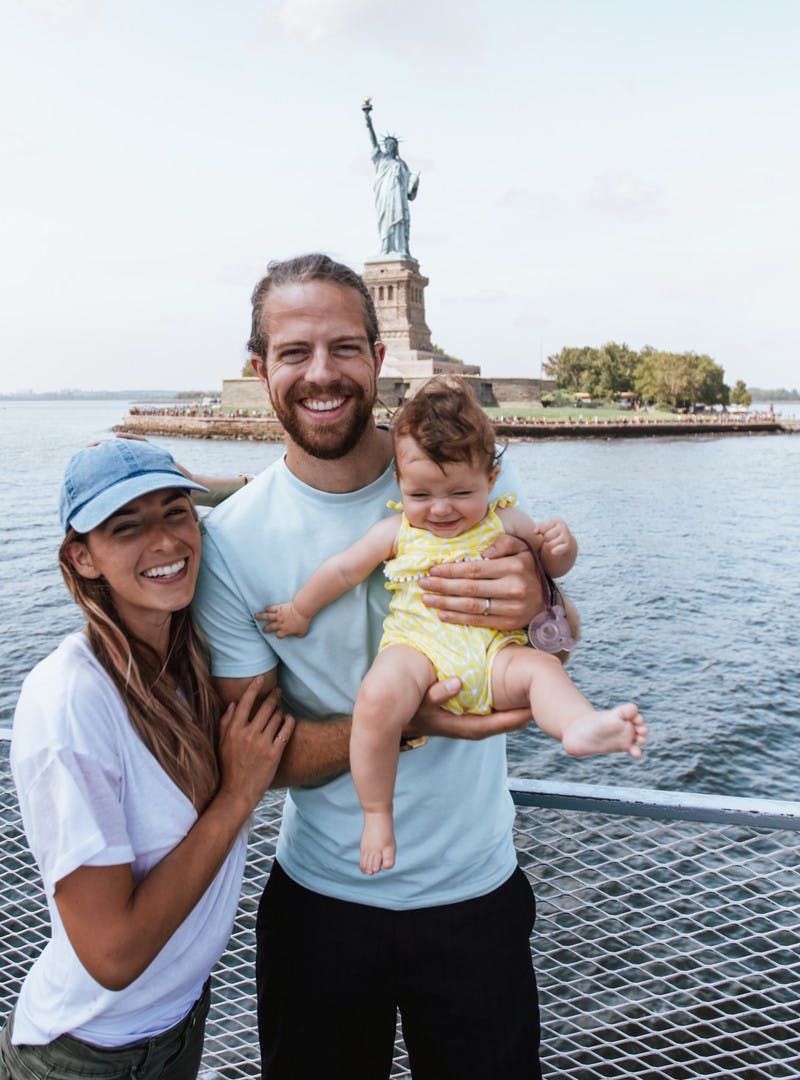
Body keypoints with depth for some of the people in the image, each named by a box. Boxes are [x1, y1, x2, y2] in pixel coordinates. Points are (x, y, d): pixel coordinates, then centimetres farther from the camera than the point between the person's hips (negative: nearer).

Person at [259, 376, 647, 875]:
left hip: (491, 652, 2)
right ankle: (376, 813, -16)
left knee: (541, 667, -28)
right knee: (378, 698, -31)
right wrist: (300, 611, 27)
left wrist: (561, 545, -5)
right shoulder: (396, 532, 7)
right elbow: (343, 569, 17)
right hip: (417, 650, -1)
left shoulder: (505, 522, 10)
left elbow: (554, 567, 19)